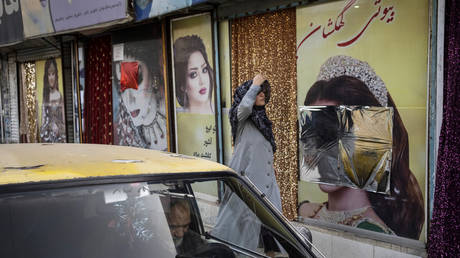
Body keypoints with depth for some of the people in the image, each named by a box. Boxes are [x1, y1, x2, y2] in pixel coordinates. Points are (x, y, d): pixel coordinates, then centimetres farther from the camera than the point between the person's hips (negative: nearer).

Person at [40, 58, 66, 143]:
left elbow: (63, 120, 4)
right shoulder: (45, 97, 6)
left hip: (59, 135, -1)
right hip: (47, 135, 1)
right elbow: (43, 118, 8)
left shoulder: (60, 96, 2)